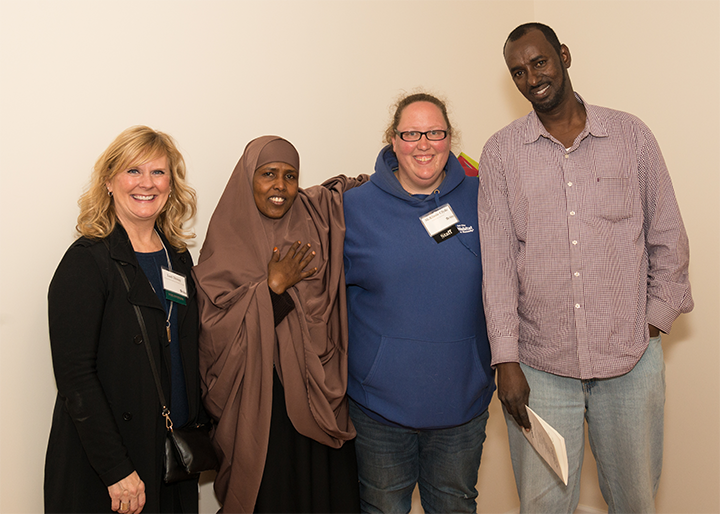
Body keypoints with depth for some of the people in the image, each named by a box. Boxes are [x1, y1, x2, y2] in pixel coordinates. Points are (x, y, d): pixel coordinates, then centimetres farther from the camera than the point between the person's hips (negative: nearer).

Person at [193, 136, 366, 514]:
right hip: (257, 404, -2)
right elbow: (216, 332, -11)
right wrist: (273, 287, -16)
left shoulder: (317, 219, 2)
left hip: (320, 396, 3)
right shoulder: (225, 246, -4)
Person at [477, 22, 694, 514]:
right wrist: (506, 359, -6)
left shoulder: (631, 135, 3)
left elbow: (668, 237, 9)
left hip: (632, 358, 1)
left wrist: (656, 321, 3)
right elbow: (497, 260, -2)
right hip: (538, 363, 0)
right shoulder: (500, 153, 2)